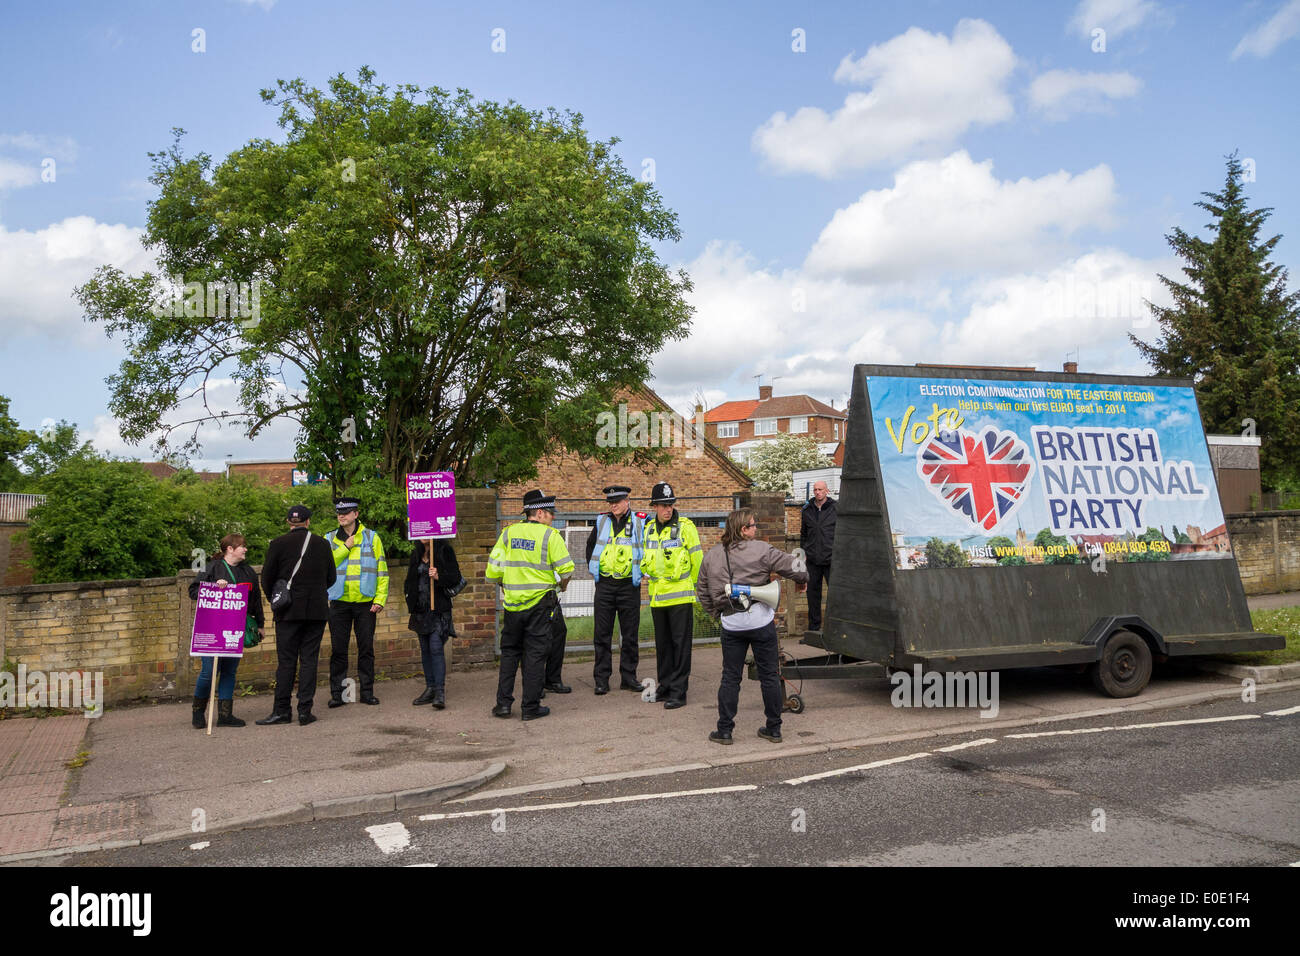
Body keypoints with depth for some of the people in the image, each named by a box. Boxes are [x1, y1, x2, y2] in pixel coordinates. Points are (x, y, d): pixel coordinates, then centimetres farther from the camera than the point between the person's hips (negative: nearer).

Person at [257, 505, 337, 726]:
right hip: (317, 610, 2)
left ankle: (282, 711, 5)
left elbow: (267, 578, -1)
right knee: (309, 660, 4)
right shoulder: (322, 544, 4)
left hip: (289, 610, -2)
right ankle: (305, 711, 4)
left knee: (286, 661, 3)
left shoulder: (279, 544, -3)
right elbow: (331, 578, 10)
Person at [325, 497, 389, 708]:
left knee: (366, 648, 5)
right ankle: (337, 693, 11)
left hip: (365, 602, 0)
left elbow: (382, 570, 3)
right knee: (338, 649, 3)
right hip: (339, 602, 0)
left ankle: (367, 691, 13)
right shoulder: (329, 540, 6)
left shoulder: (372, 538, 4)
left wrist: (380, 599, -5)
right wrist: (346, 547, -11)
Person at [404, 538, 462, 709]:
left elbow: (456, 577, -8)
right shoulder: (416, 555, 13)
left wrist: (438, 577, -24)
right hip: (420, 609, 6)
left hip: (439, 608, -6)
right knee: (425, 649, 10)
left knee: (436, 648, -13)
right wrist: (410, 599, 11)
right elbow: (410, 581, 22)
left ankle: (440, 691, -14)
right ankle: (430, 688, 17)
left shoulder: (444, 551, -5)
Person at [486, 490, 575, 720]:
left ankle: (503, 703, 14)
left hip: (513, 602, 4)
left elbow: (494, 569, 3)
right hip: (540, 603, -4)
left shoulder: (508, 533, 3)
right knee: (535, 654, 4)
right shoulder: (550, 535, -8)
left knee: (510, 652, 16)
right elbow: (566, 568, -9)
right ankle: (530, 707, 7)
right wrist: (562, 586, 11)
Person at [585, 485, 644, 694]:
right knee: (602, 634, 2)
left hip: (629, 585, -1)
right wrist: (593, 568, 15)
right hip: (604, 584, 2)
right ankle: (601, 679, 9)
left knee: (630, 634, 5)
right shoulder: (601, 522, 6)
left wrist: (640, 571, 5)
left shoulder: (639, 523, -1)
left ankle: (629, 677, 15)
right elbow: (590, 545, 22)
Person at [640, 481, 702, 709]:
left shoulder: (685, 527, -7)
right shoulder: (649, 529, 9)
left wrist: (697, 594, -1)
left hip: (680, 596, -6)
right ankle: (665, 686, 25)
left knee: (681, 643, -2)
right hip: (657, 596, 6)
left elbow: (697, 562, -4)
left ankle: (678, 692, 1)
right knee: (662, 643, 14)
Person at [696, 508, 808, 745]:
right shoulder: (760, 550, -7)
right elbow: (793, 566, -6)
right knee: (769, 675, 10)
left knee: (730, 677, 11)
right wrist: (802, 580, 15)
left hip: (731, 625, 3)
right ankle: (774, 728, 18)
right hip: (761, 621, -3)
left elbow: (702, 590, 14)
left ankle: (724, 730, 12)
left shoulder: (711, 556, 6)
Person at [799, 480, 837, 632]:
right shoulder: (807, 510, 8)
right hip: (812, 560, 3)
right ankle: (814, 627, 20)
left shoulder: (836, 508, -1)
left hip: (831, 559, -3)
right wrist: (803, 551, 12)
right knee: (813, 593, 9)